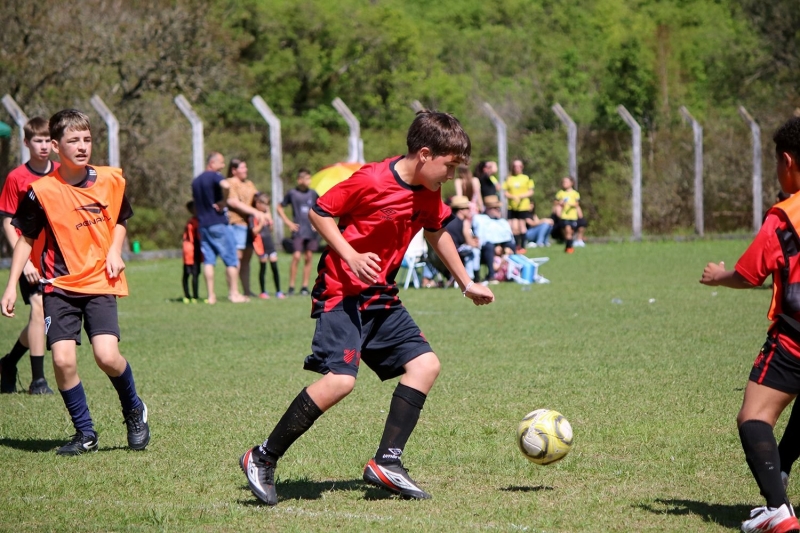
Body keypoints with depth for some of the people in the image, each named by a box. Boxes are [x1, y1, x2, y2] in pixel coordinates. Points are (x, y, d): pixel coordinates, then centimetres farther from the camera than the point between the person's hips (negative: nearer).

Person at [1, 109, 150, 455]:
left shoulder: (110, 180, 0)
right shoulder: (41, 191, -8)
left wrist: (115, 251, 1)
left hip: (100, 283, 0)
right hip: (59, 286, 0)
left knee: (107, 355, -17)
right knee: (63, 359, -12)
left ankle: (134, 411, 12)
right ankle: (85, 434, 7)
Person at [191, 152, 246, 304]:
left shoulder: (195, 181, 16)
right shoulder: (214, 176, -9)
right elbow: (226, 185, -30)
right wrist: (223, 202, -15)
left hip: (203, 224, 7)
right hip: (218, 223, -7)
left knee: (208, 260, 4)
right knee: (231, 260, 1)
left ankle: (211, 296, 0)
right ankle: (234, 293, 1)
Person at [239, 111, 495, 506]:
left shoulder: (428, 194, 6)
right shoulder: (372, 181, -18)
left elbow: (436, 233, 24)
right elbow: (319, 212, -12)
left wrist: (467, 284, 29)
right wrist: (351, 256, -23)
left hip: (381, 297, 9)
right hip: (342, 292, -9)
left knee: (425, 364, -2)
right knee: (340, 379, -21)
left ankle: (386, 463, -1)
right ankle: (262, 459, -10)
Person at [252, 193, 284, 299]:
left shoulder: (267, 213, 13)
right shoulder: (254, 215, -7)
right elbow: (254, 231, -15)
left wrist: (270, 222, 3)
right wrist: (262, 222, -16)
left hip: (269, 241, 6)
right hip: (260, 243, -6)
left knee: (274, 266, 0)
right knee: (263, 267, 1)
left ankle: (278, 291, 5)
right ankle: (263, 292, 11)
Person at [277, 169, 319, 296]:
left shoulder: (313, 194, 6)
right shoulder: (292, 193, -2)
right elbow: (279, 207, 7)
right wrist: (288, 222, -1)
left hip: (311, 231, 3)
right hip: (298, 231, -3)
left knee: (308, 258, 4)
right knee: (296, 257, -13)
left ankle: (305, 286, 10)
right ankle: (291, 287, -7)